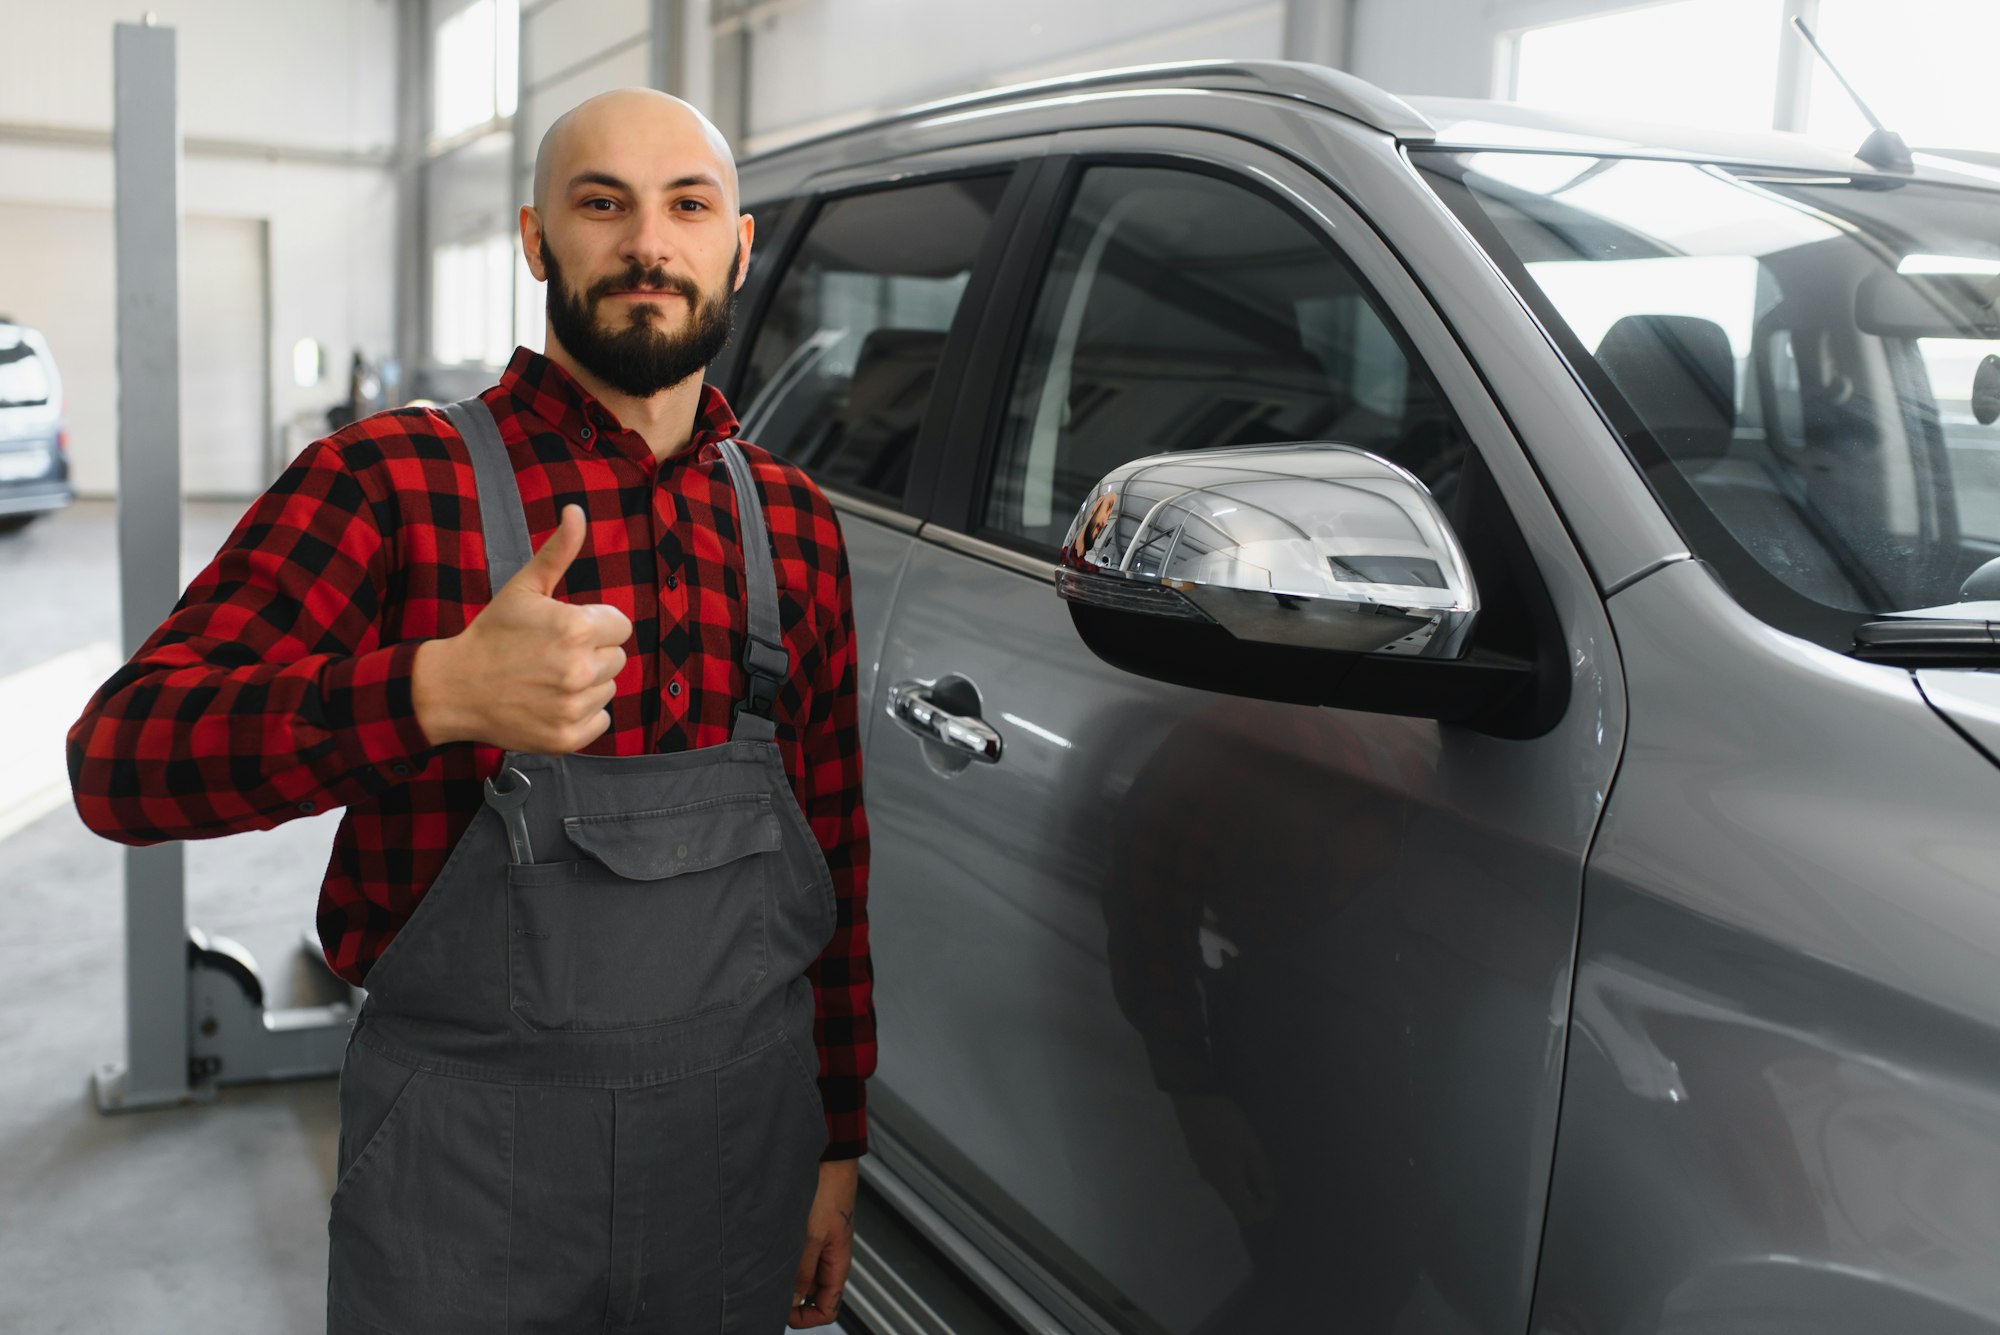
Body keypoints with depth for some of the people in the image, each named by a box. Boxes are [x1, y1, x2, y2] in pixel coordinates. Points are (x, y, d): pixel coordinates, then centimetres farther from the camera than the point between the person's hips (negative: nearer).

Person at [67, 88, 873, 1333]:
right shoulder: (395, 482, -8)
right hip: (468, 1169, -3)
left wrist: (839, 1139, 12)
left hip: (744, 1136, 4)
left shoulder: (794, 520, 5)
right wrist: (440, 693, -36)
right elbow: (120, 757, -19)